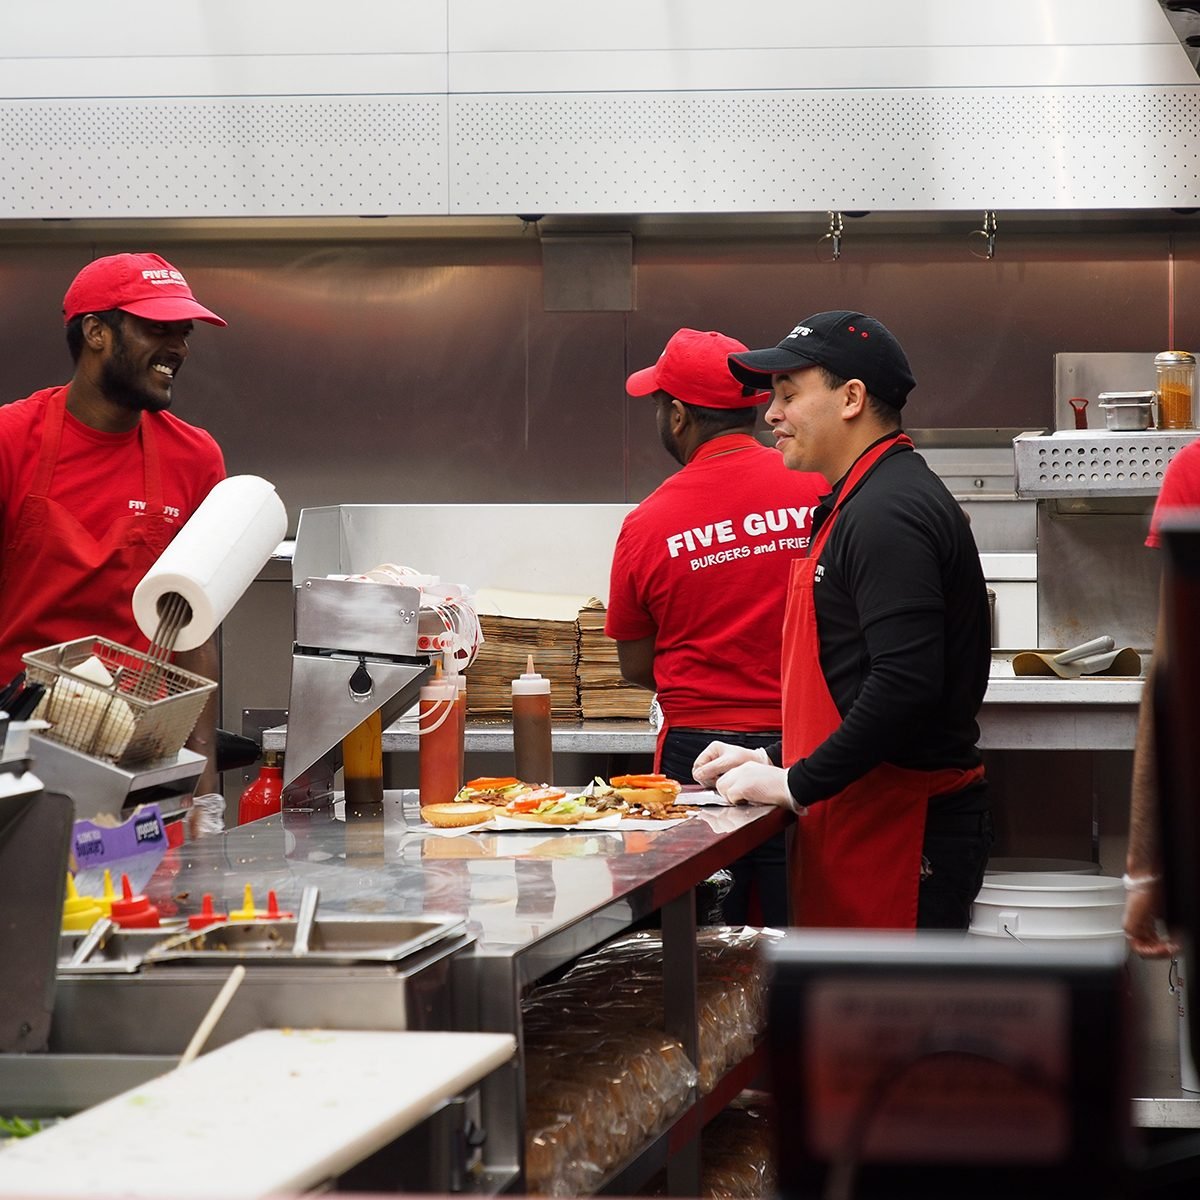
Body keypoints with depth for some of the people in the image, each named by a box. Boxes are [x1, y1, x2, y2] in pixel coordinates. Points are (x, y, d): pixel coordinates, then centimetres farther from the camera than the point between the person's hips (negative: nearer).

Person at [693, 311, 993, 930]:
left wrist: (794, 785, -18)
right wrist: (772, 759, 17)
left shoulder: (887, 512, -16)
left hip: (902, 830, -11)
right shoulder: (864, 502, 19)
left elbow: (905, 684, -26)